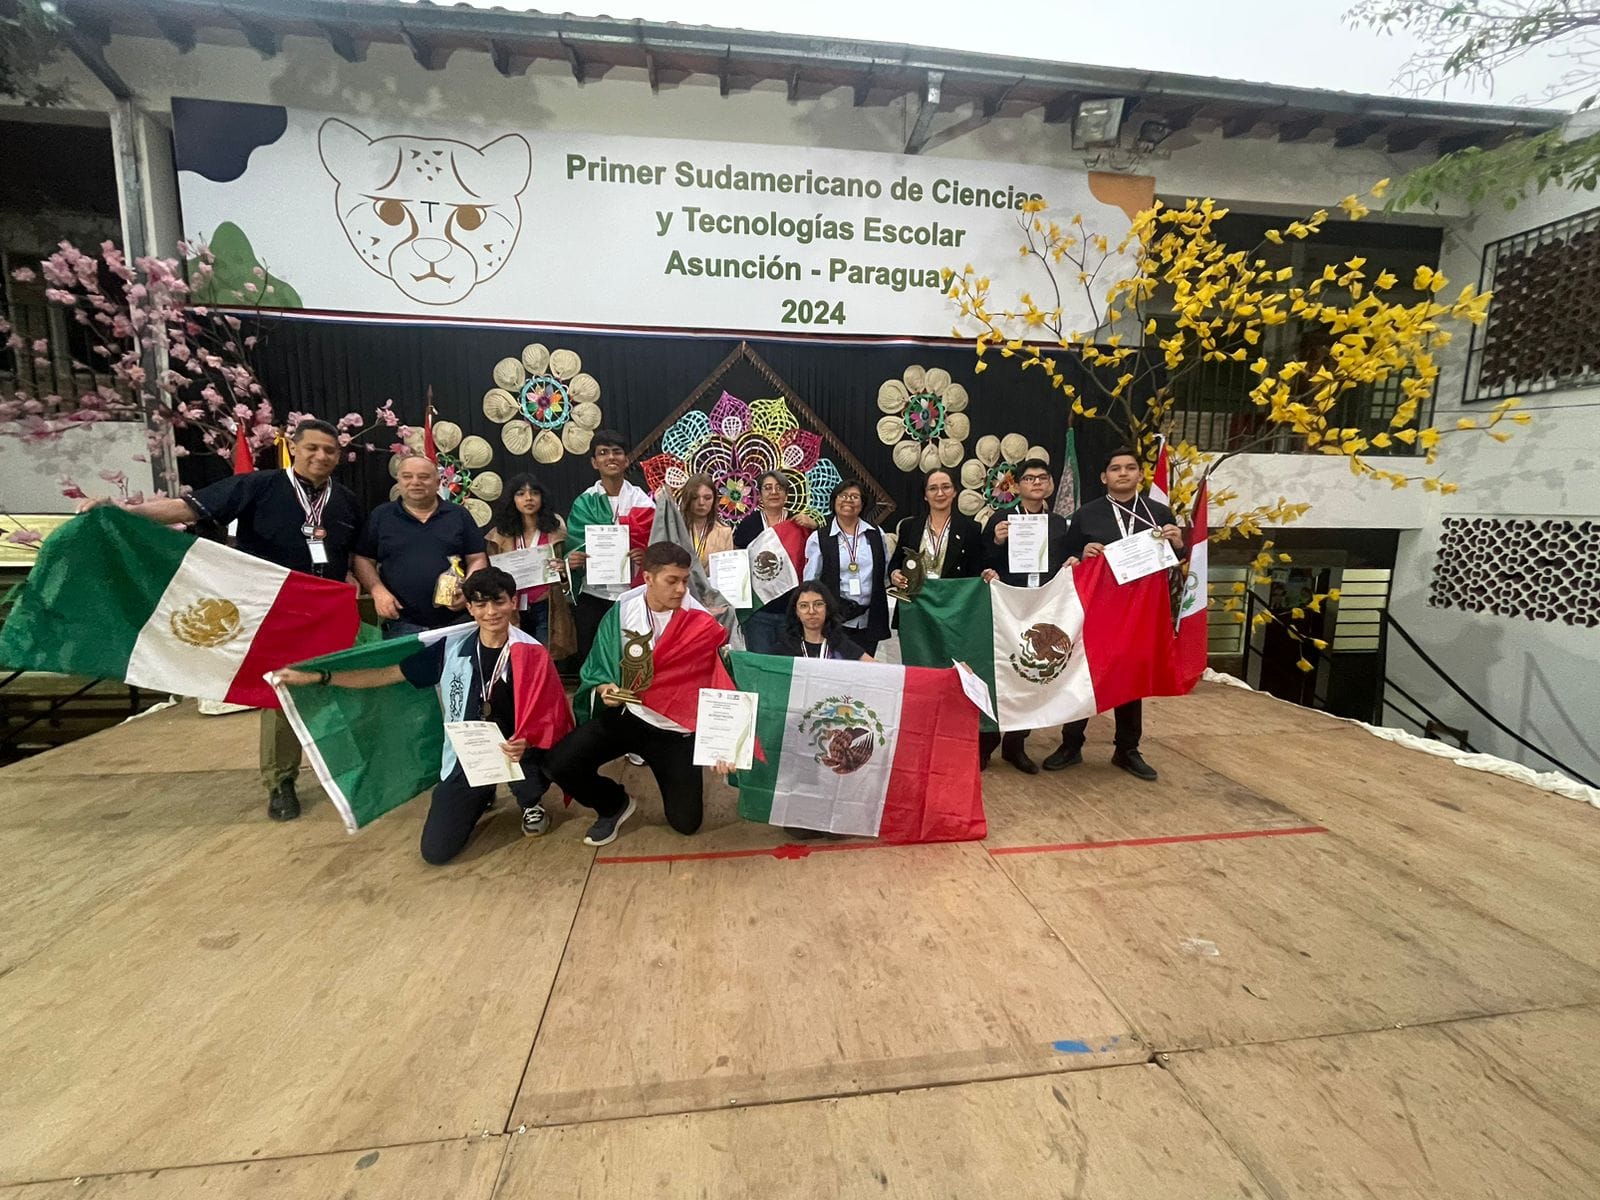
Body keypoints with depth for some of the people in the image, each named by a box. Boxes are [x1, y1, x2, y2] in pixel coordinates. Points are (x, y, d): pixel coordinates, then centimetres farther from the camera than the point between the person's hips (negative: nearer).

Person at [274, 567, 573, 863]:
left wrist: (524, 742, -31)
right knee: (435, 851, -2)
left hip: (513, 751, -3)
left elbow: (545, 716, -10)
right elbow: (387, 675, 3)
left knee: (529, 781, -37)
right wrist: (316, 677, -1)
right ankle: (481, 796, 30)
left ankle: (531, 804, 3)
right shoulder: (452, 648, -4)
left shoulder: (531, 654, -13)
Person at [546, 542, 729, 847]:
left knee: (686, 822, 0)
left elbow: (716, 675, -10)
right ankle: (614, 805, 13)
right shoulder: (622, 612, -6)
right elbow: (598, 666, -1)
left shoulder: (699, 622, -13)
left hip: (677, 729, -1)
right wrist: (604, 688, -21)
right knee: (560, 764, -18)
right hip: (625, 715, 2)